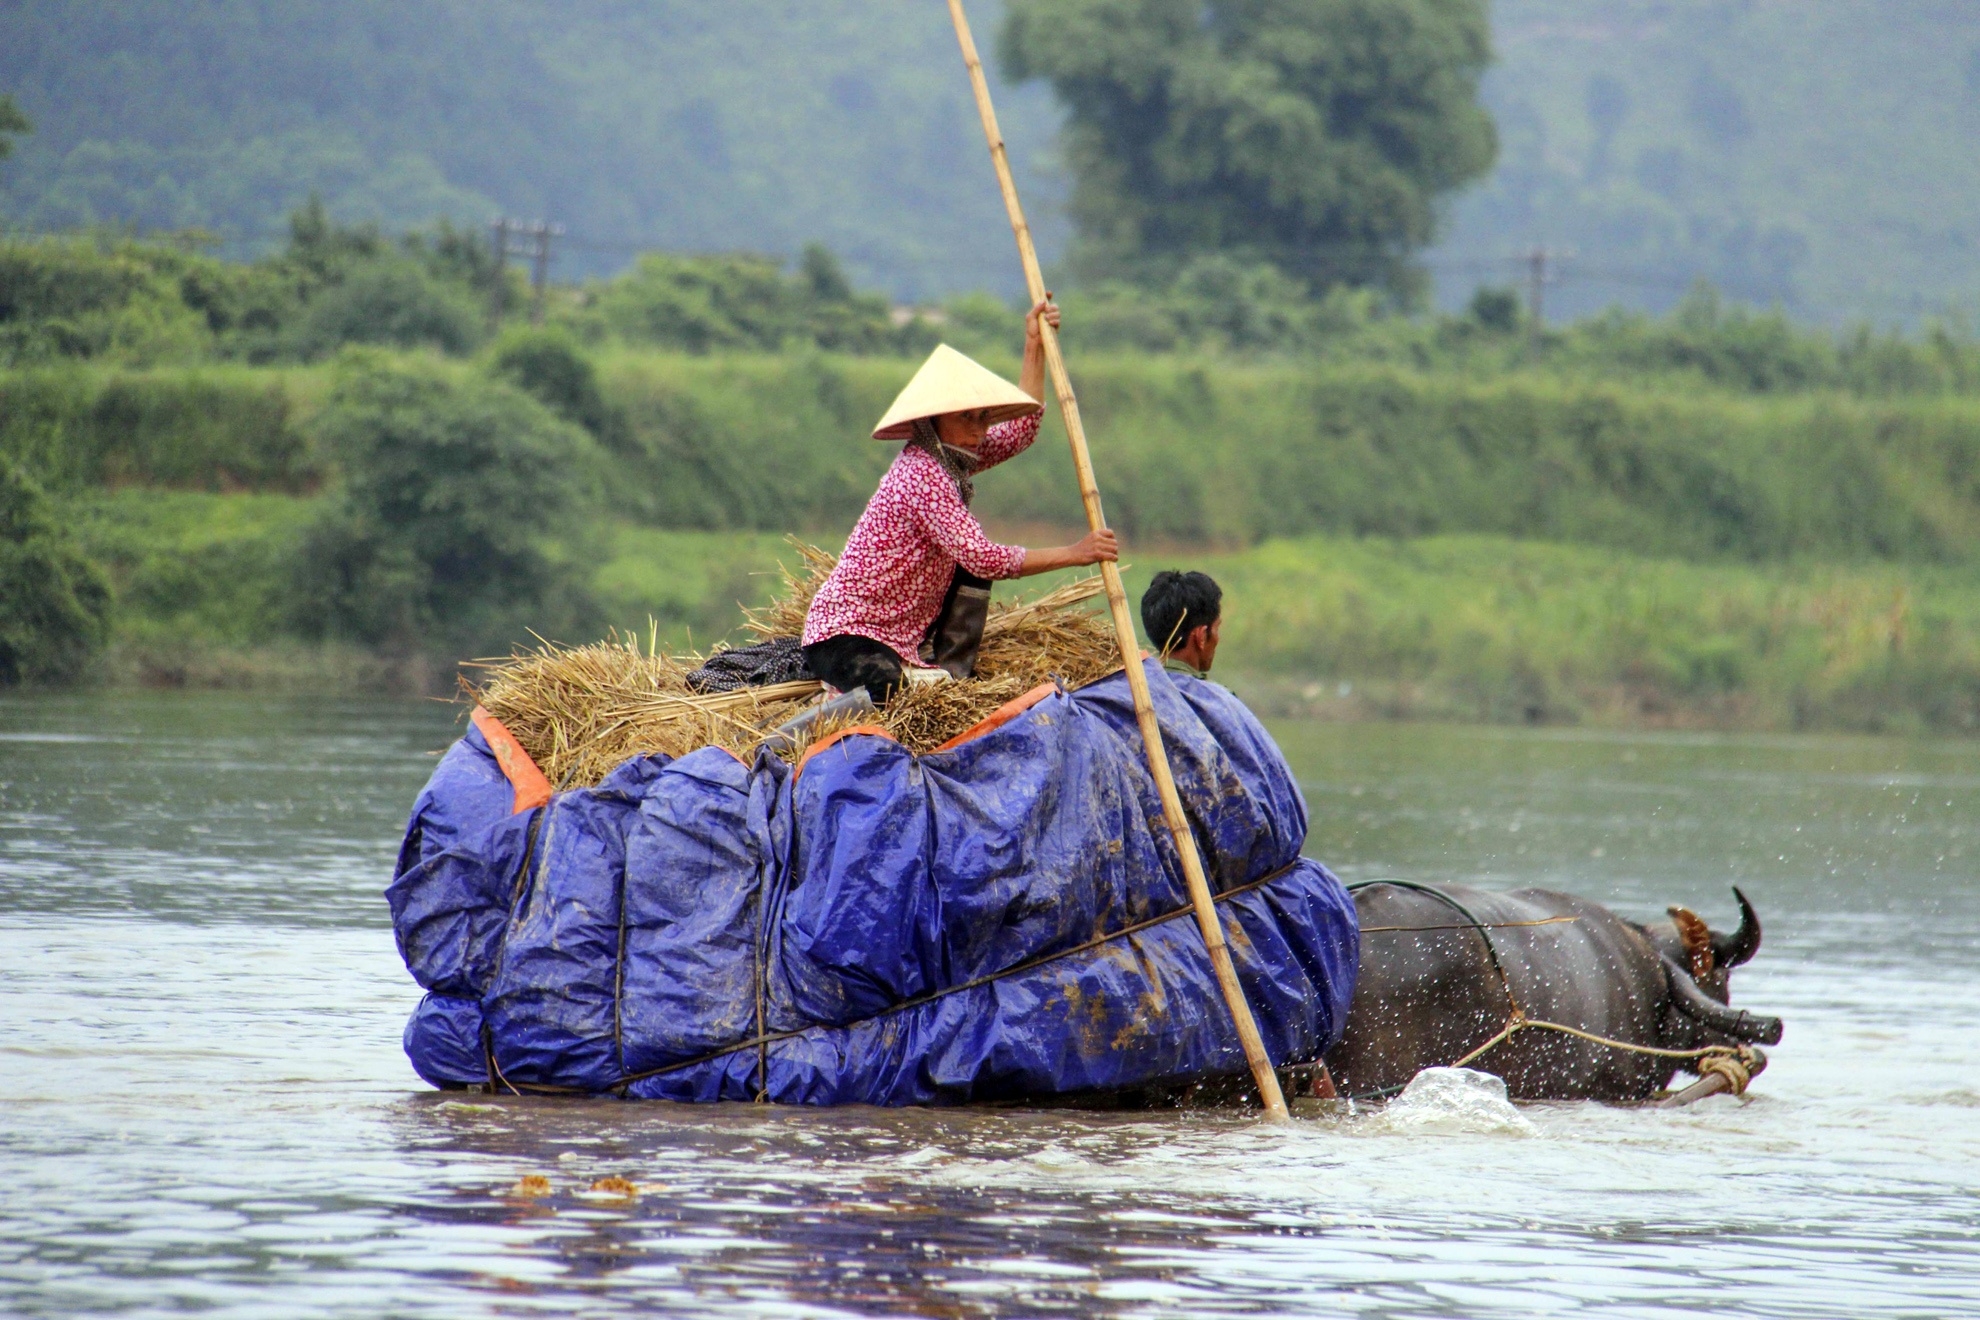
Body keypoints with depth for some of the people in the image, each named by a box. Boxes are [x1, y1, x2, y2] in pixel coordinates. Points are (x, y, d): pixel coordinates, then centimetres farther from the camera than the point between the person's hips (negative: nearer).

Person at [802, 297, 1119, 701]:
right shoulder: (923, 474, -20)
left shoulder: (951, 457, 9)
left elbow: (1020, 430, 22)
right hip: (844, 635, -10)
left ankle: (951, 673, 4)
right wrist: (1073, 554, -21)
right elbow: (984, 559, -26)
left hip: (902, 637, 10)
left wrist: (1034, 348, 16)